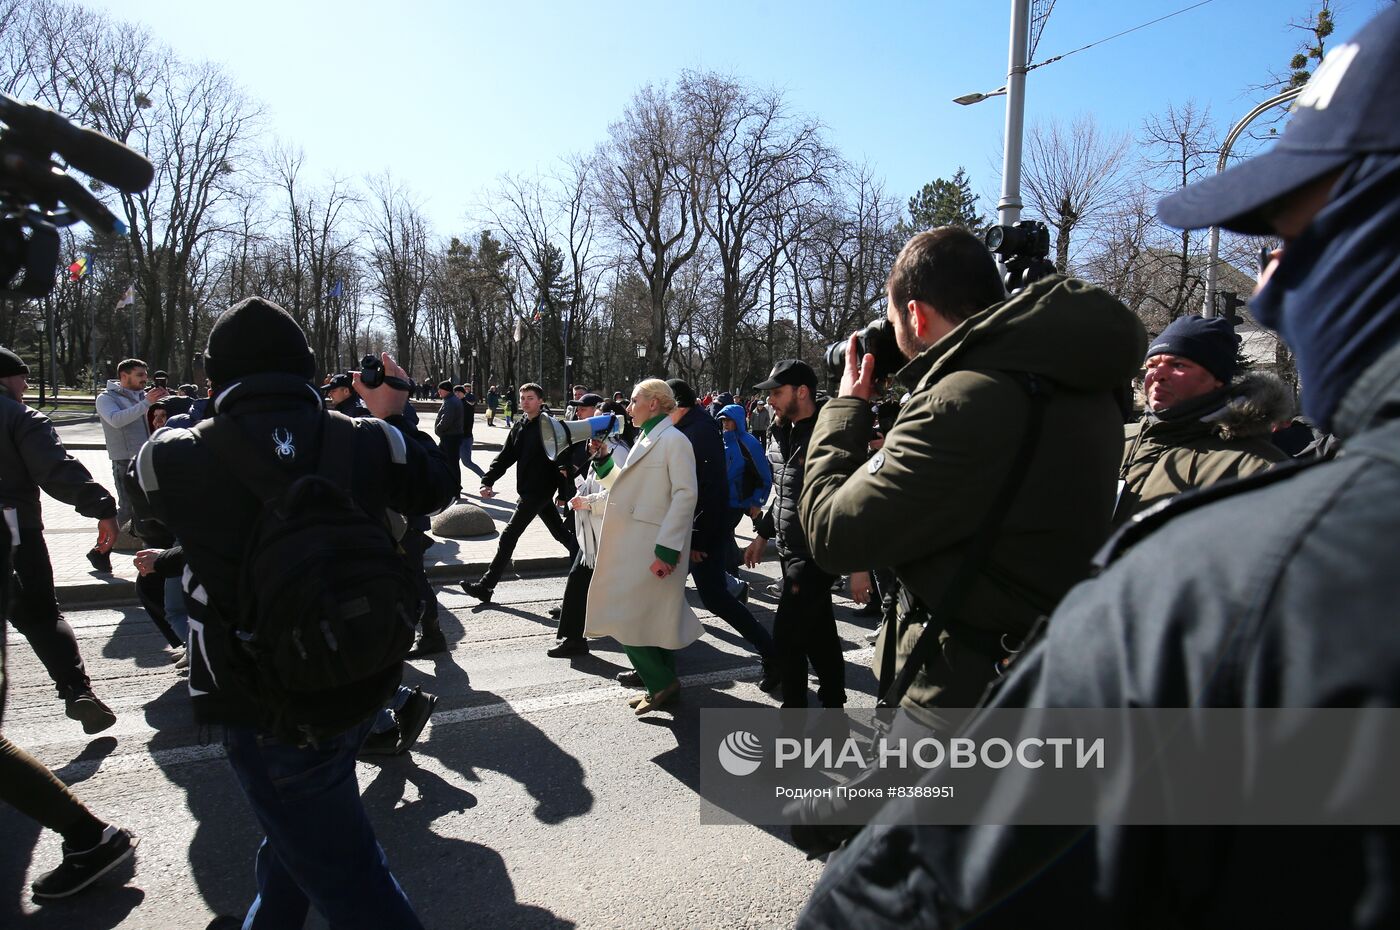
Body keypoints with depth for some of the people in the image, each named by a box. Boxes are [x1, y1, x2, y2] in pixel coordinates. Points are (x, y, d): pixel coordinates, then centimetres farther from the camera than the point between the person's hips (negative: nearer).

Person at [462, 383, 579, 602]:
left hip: (539, 491, -8)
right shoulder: (519, 427, 10)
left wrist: (564, 494, -17)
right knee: (560, 533, 18)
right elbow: (505, 456, 7)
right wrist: (488, 481, -5)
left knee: (509, 536, -6)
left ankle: (486, 586, -1)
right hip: (529, 491, 8)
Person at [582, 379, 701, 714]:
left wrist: (667, 550, -22)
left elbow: (685, 495, -18)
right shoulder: (646, 440, 17)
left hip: (653, 550, -9)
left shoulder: (674, 440, -11)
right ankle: (660, 685, 25)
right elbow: (623, 486, 20)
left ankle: (662, 682, 5)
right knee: (652, 619, 14)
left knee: (624, 618, -8)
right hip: (634, 547, 9)